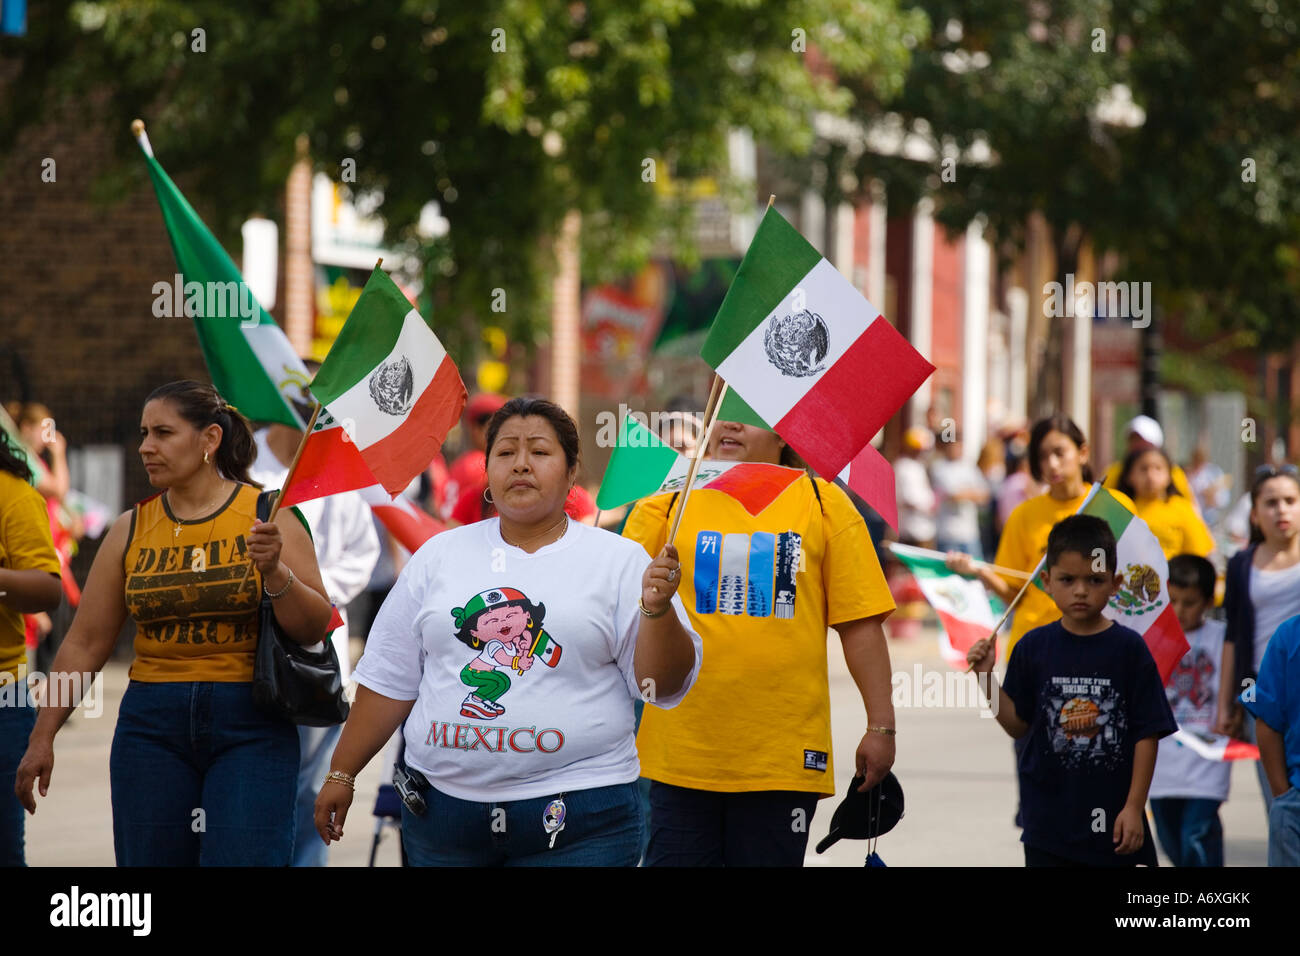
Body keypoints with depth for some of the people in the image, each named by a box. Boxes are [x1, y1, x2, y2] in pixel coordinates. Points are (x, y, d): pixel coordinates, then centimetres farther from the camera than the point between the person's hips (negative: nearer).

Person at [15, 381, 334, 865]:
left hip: (250, 726, -3)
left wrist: (275, 572, -22)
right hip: (153, 725, 3)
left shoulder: (266, 516, -1)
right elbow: (85, 643, 9)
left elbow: (314, 628, -4)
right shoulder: (131, 530, 7)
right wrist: (42, 738, 5)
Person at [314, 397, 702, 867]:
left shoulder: (620, 561, 2)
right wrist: (341, 775, 12)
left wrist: (657, 610, -20)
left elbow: (664, 685, -3)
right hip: (443, 806, 3)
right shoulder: (440, 555, 10)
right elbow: (389, 679, 13)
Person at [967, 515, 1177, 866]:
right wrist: (986, 677, -5)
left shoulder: (1129, 648, -6)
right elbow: (1018, 725, 6)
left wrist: (1134, 807, -9)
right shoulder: (1034, 647, 1)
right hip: (1050, 818, 1)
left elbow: (1147, 734, -5)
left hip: (1114, 818, -1)